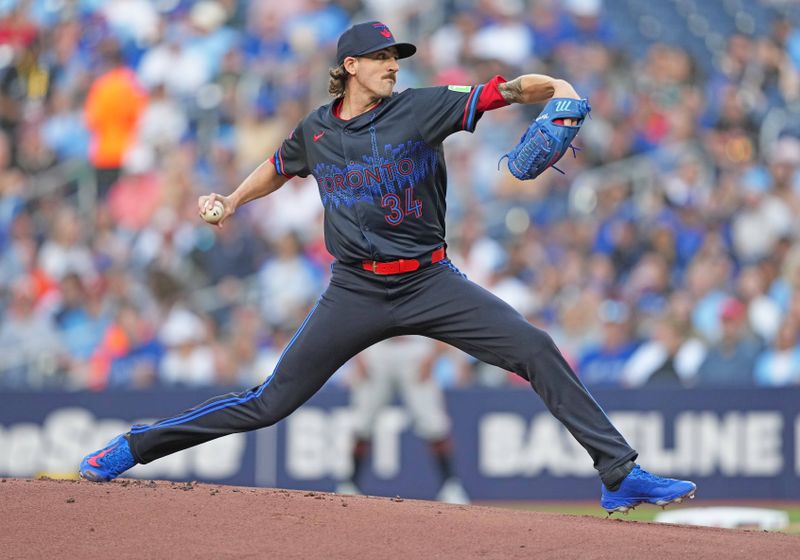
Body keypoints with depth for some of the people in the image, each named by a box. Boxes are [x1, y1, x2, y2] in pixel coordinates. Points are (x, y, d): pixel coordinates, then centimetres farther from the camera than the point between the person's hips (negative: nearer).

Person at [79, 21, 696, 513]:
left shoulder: (424, 108, -4)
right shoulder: (316, 131, 5)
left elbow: (504, 90, -13)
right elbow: (279, 168, 27)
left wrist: (555, 88, -32)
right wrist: (232, 202, 14)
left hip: (431, 283, 0)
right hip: (356, 291, 0)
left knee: (536, 350, -16)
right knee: (271, 402, -1)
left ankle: (620, 475, -12)